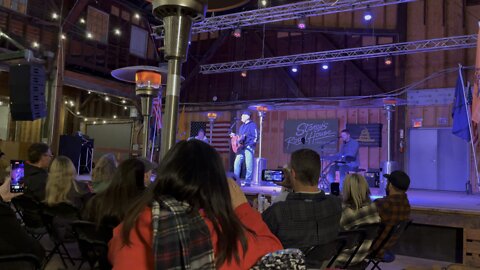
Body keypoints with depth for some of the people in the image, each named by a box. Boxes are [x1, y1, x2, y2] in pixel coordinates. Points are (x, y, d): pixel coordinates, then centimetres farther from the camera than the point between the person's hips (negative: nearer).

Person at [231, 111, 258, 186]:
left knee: (249, 165, -6)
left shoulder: (252, 125, -5)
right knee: (236, 163, 3)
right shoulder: (242, 126, 20)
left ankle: (248, 182, -1)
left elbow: (255, 137, -12)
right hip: (241, 148, 8)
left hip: (249, 148, -8)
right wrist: (234, 136, 9)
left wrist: (249, 145, -20)